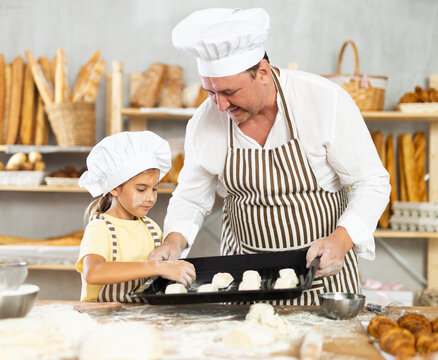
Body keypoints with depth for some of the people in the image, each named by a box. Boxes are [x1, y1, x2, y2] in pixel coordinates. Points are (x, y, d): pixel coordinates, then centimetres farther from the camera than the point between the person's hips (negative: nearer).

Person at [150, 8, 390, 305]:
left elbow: (372, 183, -11)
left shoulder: (325, 101, -16)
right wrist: (174, 241, -13)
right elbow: (191, 197, 7)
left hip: (322, 266, -2)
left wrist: (341, 240, -26)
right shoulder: (205, 121, -7)